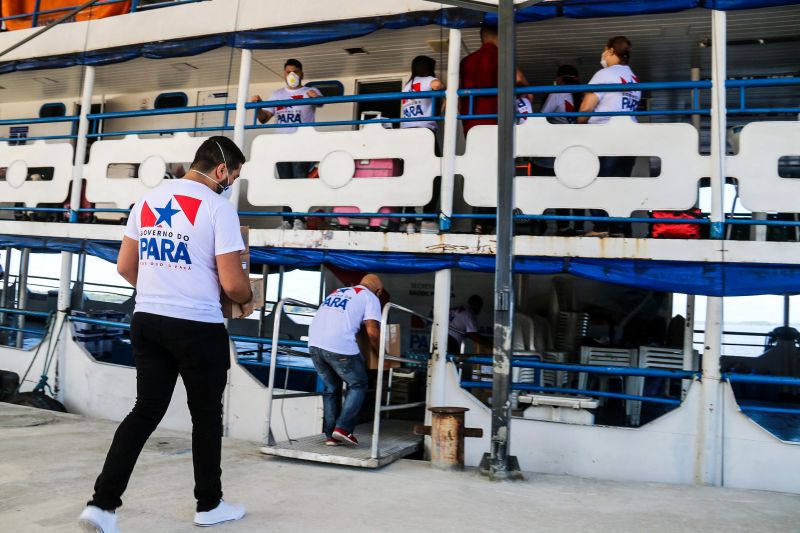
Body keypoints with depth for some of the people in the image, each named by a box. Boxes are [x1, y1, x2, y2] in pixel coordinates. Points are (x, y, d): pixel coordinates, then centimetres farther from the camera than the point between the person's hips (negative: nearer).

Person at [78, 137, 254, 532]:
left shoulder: (148, 199, 8)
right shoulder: (218, 206, -13)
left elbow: (125, 267, 12)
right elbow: (231, 282, -16)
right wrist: (247, 301, 6)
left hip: (147, 321, 6)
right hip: (198, 327, -6)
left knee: (145, 411, 13)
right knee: (206, 415, 11)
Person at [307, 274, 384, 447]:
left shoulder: (336, 292, 28)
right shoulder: (370, 298, 9)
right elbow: (372, 332, -1)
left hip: (315, 343, 6)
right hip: (340, 347, -6)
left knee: (331, 388, 20)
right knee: (358, 386, 12)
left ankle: (330, 435, 18)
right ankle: (343, 427, 1)